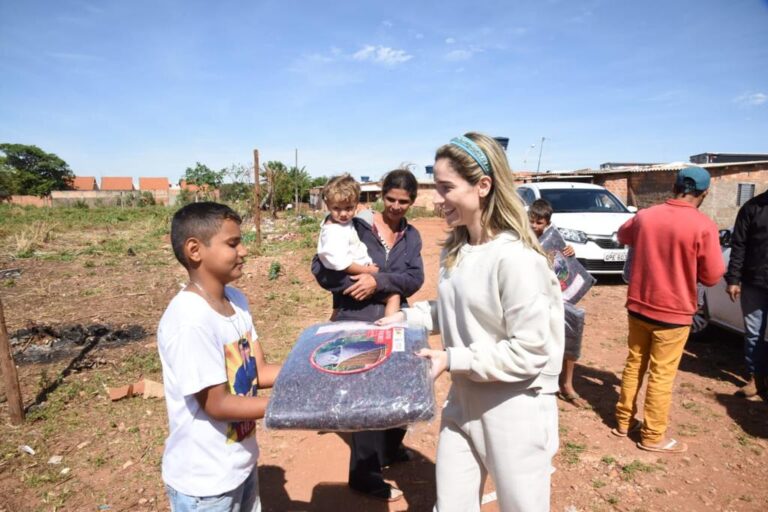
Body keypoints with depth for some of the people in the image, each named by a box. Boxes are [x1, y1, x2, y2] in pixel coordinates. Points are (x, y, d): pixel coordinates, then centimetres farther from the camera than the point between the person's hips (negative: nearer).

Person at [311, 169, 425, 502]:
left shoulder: (411, 236, 7)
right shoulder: (356, 225, -8)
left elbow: (415, 279, -7)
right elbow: (321, 265, -9)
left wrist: (379, 281, -23)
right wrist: (353, 284, -21)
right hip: (358, 323, -5)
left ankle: (390, 448, 46)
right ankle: (365, 475, 20)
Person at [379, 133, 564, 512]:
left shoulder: (515, 258, -25)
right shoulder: (455, 250, 1)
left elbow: (530, 351, -23)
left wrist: (453, 360, -23)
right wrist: (406, 316, 1)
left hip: (515, 410, -7)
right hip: (463, 401, 7)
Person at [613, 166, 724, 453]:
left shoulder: (644, 216, -2)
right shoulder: (703, 226, -16)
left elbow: (622, 236, 20)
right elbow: (712, 276, -9)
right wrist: (689, 266, 9)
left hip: (638, 306, 4)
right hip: (673, 312, -4)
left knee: (634, 365, 17)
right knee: (661, 375, 7)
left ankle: (624, 422, 29)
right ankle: (653, 437, 20)